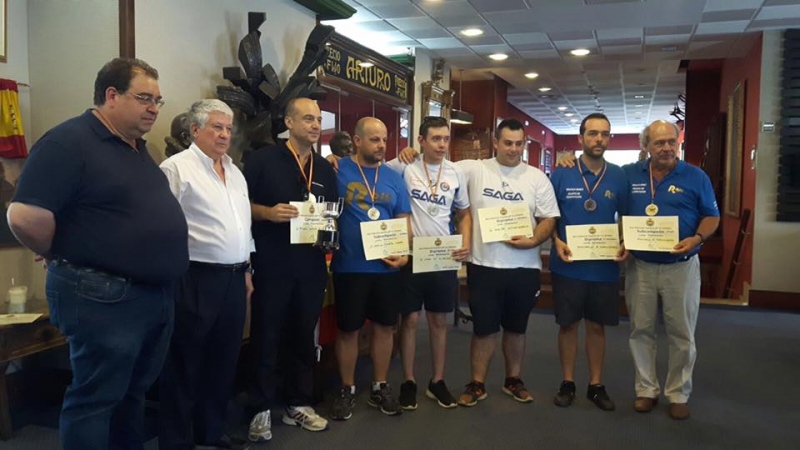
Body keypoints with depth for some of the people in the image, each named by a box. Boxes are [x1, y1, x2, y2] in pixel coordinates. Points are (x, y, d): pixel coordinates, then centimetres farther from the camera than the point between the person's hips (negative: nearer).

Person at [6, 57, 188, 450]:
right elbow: (25, 215, -23)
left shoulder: (137, 148, 14)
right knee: (95, 400, 6)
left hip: (157, 295, 9)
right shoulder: (69, 141, -15)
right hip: (104, 298, -9)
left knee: (134, 393, 21)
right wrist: (67, 260, -8)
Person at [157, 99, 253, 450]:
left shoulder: (235, 171, 15)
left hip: (233, 279, 8)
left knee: (223, 360, 16)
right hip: (195, 279, -7)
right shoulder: (177, 167, -8)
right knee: (185, 365, 4)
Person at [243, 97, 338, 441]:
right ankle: (263, 409, 18)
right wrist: (268, 212, -20)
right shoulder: (263, 160, -3)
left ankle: (298, 404, 26)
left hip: (312, 265, 5)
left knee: (303, 336, 13)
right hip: (271, 264, -4)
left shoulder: (325, 169, 12)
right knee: (267, 336, 5)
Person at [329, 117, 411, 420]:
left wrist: (405, 253, -5)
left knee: (385, 326, 12)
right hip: (350, 266, -3)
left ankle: (380, 388, 28)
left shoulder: (393, 178, 7)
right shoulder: (337, 170, -4)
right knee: (348, 329, 7)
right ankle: (347, 390, 24)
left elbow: (404, 221, 9)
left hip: (388, 267, 4)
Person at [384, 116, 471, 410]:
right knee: (410, 319, 5)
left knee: (439, 320, 12)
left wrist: (466, 243, 0)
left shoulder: (455, 173, 5)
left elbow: (464, 213, 13)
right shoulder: (404, 166, -7)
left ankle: (437, 382, 25)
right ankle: (408, 382, 20)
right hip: (411, 256, -3)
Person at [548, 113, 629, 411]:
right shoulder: (561, 173, -3)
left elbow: (627, 217, 10)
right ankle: (567, 383, 24)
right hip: (568, 265, -1)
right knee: (568, 324, 9)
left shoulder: (619, 176, 2)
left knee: (597, 326, 11)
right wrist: (557, 242, -14)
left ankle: (596, 385, 25)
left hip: (604, 267, 2)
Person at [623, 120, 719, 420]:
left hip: (681, 267, -1)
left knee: (682, 334, 8)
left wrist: (697, 238, -17)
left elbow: (712, 216, 1)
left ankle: (679, 394, 23)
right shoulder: (629, 175, 1)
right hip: (640, 266, 1)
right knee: (641, 330, 9)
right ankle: (646, 389, 24)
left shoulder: (696, 177, -2)